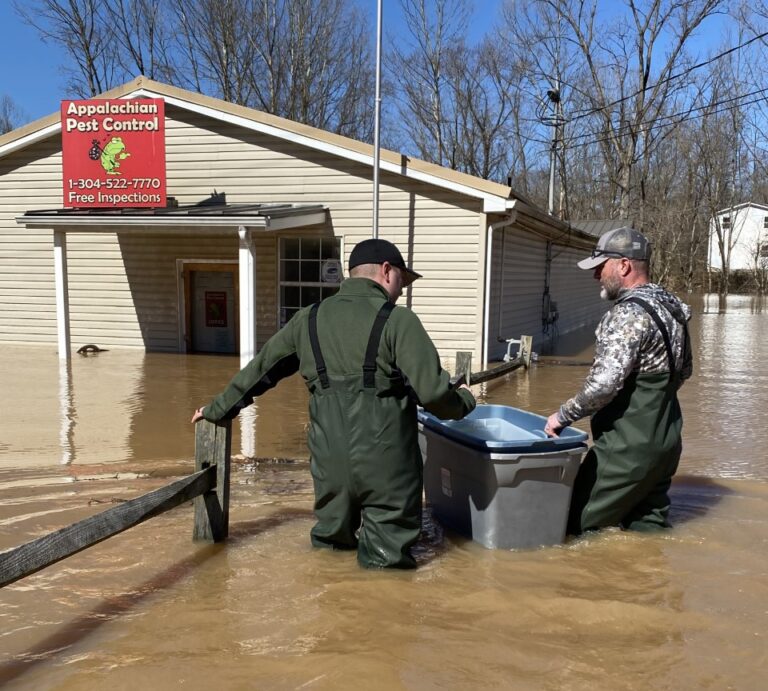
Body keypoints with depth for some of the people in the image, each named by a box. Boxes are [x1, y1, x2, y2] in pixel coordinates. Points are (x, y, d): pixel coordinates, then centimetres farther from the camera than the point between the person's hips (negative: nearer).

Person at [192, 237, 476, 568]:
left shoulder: (309, 319, 8)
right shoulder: (398, 320, -6)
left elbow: (259, 370, 17)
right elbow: (432, 391, -12)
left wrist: (217, 409, 30)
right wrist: (463, 401, 10)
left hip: (330, 463, 5)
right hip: (385, 463, -4)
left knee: (331, 539, 24)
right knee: (389, 550, 8)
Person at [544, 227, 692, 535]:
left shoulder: (628, 314, -20)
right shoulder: (671, 306, 9)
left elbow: (604, 384, -28)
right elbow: (683, 370, 21)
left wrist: (564, 414, -14)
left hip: (628, 448, -9)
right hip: (664, 441, 10)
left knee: (576, 527, 1)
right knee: (648, 527, 18)